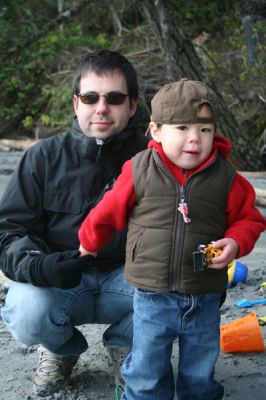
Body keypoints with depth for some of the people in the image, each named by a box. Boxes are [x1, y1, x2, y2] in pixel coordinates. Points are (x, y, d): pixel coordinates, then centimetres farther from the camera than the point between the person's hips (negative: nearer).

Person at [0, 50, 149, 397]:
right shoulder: (44, 158, -5)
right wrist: (38, 265, -30)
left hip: (125, 279, 1)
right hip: (56, 283, 0)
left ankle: (124, 345, 6)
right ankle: (62, 348, 9)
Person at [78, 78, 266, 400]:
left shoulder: (225, 177, -6)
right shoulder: (139, 170, -8)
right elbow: (109, 212, 6)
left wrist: (235, 243, -13)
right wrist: (89, 244, 19)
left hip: (204, 300, 1)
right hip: (152, 297, -1)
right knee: (146, 374, 10)